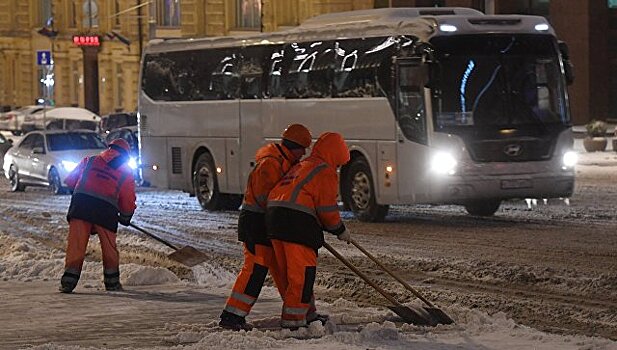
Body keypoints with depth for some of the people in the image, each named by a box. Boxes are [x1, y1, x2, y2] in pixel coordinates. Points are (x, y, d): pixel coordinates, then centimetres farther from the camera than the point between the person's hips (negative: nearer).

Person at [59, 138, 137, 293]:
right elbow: (128, 200, 18)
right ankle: (112, 281, 19)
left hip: (81, 203, 1)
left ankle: (69, 281, -5)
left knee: (76, 244, 0)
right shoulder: (126, 172, 17)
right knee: (109, 247, 13)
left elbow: (70, 181, 21)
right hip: (106, 210, -1)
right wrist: (125, 217, 32)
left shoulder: (90, 161, 20)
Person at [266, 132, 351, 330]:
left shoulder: (301, 166, 29)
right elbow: (327, 208, -5)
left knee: (289, 272, 15)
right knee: (302, 272, -5)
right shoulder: (325, 172, 0)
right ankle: (293, 320, -6)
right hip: (297, 223, -9)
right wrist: (340, 230, 10)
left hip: (274, 216, 9)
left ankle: (307, 313, 28)